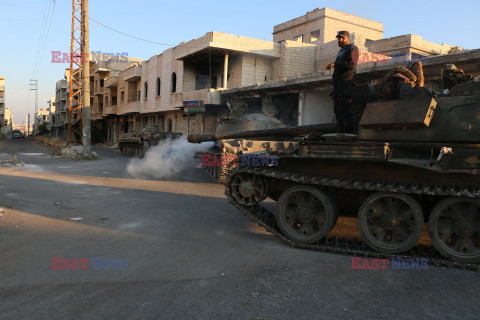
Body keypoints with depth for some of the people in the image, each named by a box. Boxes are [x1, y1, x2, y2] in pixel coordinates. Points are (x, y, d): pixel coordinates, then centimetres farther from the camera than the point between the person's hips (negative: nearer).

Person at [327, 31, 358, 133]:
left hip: (346, 82, -9)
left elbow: (351, 64, -15)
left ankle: (350, 132, -18)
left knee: (344, 109, -17)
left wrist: (334, 64, -16)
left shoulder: (352, 48, 1)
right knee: (337, 108, 3)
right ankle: (340, 132, 4)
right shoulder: (341, 51, 29)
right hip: (338, 83, 9)